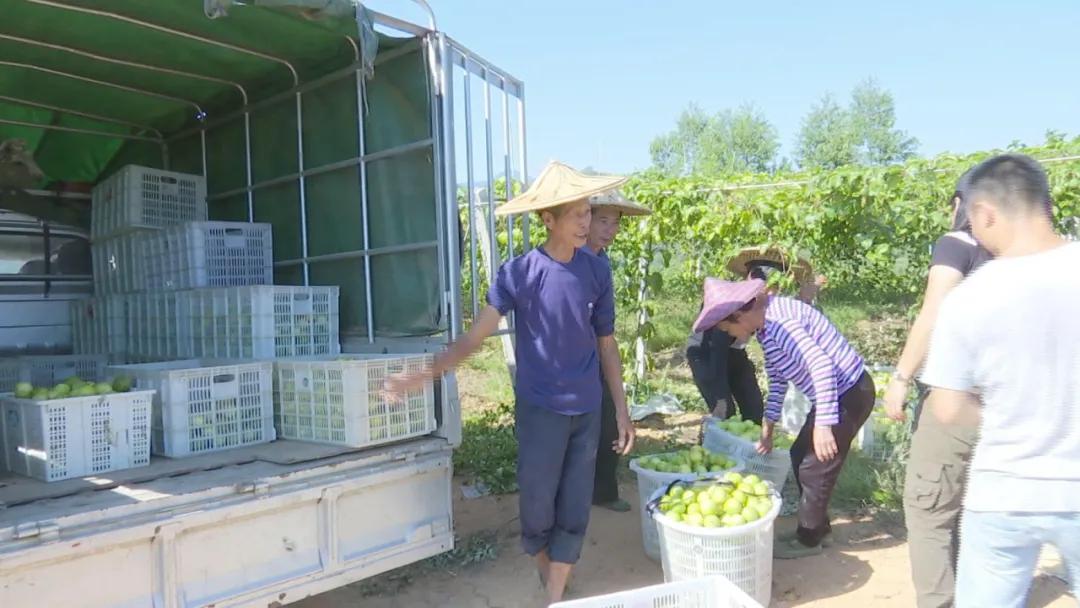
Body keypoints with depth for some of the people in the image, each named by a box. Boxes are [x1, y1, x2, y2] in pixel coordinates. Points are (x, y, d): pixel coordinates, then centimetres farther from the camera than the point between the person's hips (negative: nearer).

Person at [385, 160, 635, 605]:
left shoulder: (597, 271, 0)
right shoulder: (519, 273, -10)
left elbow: (606, 343, 7)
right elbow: (476, 335, -14)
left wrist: (622, 409, 7)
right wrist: (429, 373, -28)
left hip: (587, 411, 3)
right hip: (540, 410, -3)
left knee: (574, 514, 7)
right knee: (538, 511, 7)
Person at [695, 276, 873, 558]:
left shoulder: (780, 322, -26)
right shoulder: (767, 325, 6)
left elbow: (822, 366, -34)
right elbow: (778, 380, 16)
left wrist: (823, 425, -33)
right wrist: (767, 429, 20)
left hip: (849, 394, -10)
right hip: (834, 393, 10)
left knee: (815, 466, 1)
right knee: (801, 456, 18)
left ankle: (808, 539, 18)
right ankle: (817, 525, 33)